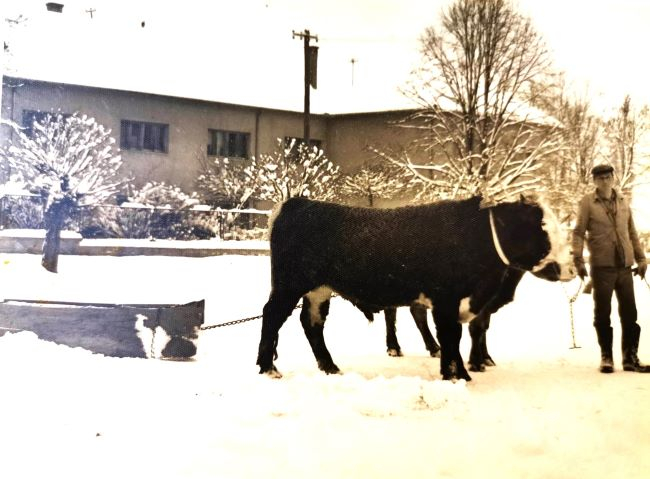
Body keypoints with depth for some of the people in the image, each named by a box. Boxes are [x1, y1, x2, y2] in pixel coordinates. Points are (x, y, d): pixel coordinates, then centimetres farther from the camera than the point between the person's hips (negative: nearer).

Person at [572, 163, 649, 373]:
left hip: (624, 265, 4)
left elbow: (632, 232, 16)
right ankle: (606, 357, 13)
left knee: (629, 313, 6)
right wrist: (578, 260, -12)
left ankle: (630, 357, 14)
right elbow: (578, 233, -4)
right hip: (602, 265, -4)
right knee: (602, 313, 2)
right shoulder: (587, 203, -1)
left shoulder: (623, 201, 12)